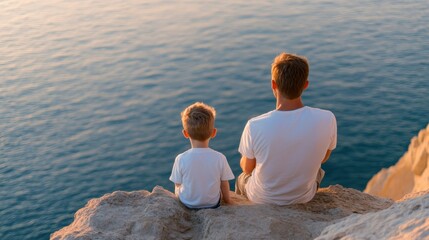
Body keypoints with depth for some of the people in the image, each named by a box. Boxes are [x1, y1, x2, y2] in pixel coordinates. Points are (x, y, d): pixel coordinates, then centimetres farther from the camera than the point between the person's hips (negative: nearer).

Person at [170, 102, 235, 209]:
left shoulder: (181, 159, -24)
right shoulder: (220, 158, -23)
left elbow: (178, 186, -11)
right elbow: (224, 185, -9)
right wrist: (227, 199, 12)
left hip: (188, 203, 0)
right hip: (213, 203, 0)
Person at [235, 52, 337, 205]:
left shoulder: (255, 126, -31)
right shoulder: (327, 120, -26)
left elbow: (247, 168, -12)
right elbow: (323, 158, -5)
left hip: (262, 199, -1)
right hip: (304, 198, 2)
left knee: (241, 179, 35)